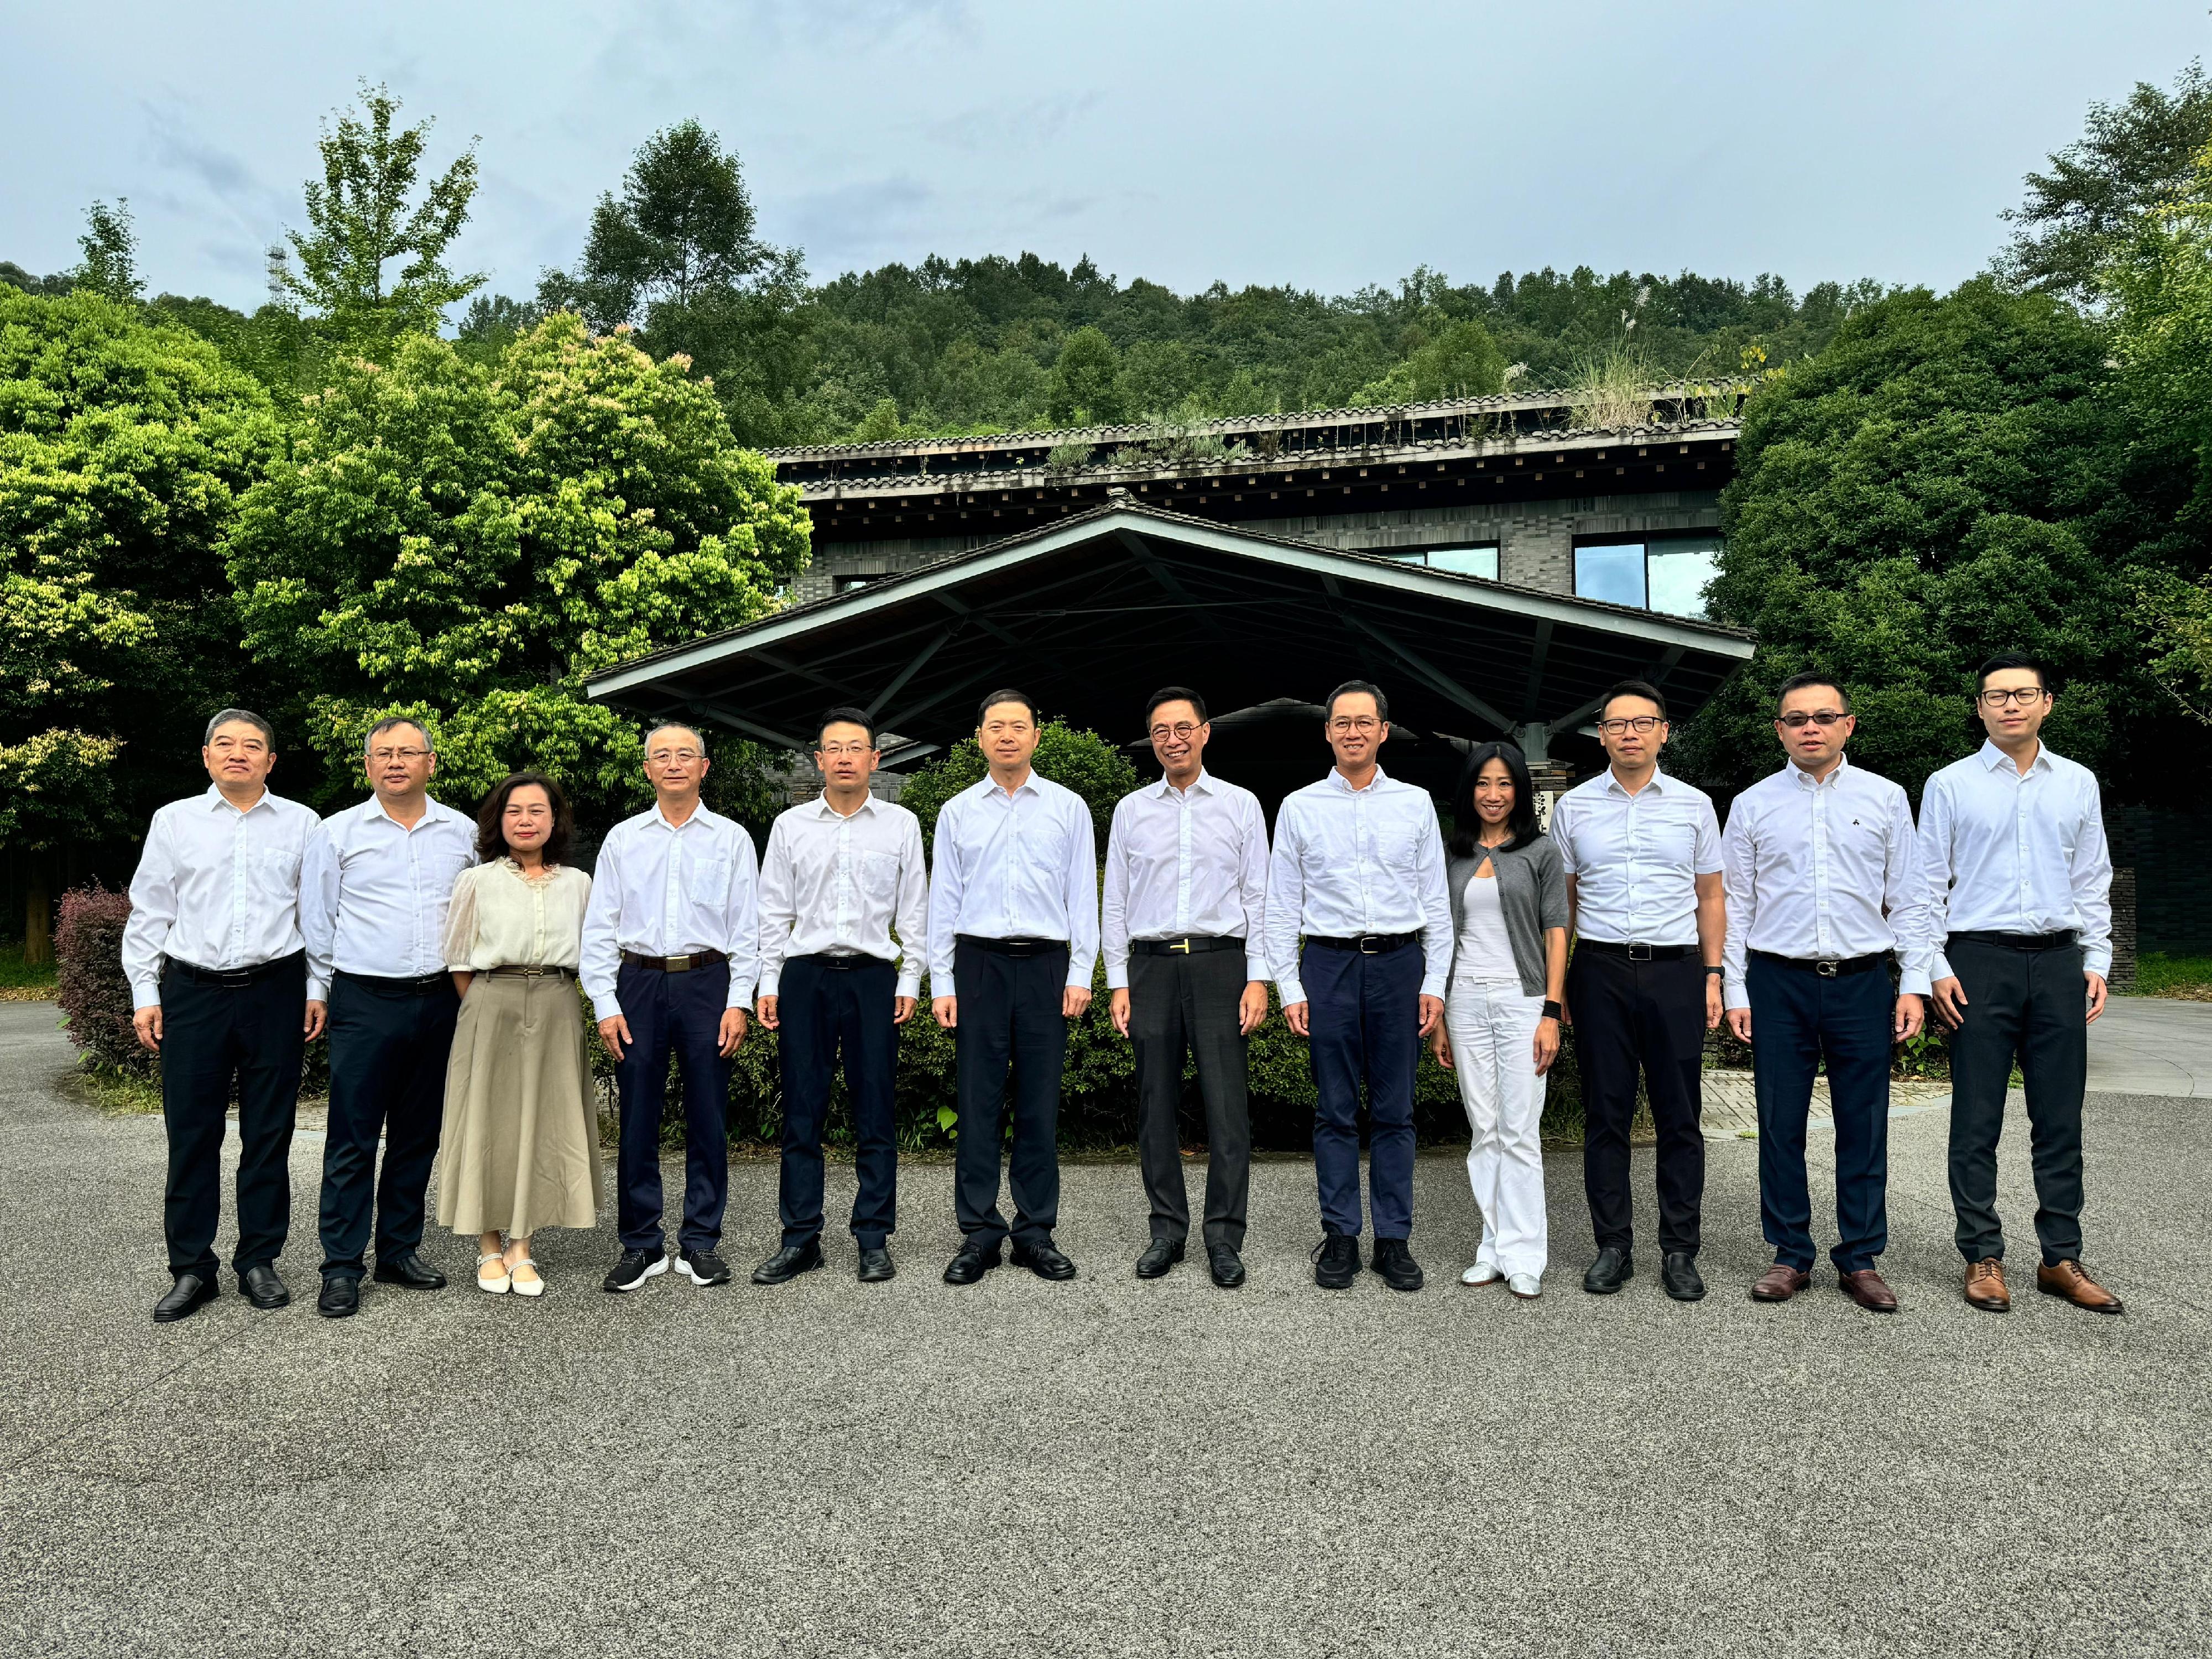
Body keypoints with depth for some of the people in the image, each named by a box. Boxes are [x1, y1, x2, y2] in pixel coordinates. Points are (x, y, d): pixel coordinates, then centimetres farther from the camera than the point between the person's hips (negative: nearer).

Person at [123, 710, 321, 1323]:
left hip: (275, 990, 0)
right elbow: (148, 912, 9)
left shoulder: (300, 823, 6)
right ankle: (191, 1269, 14)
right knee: (191, 1134, 3)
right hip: (193, 991, 0)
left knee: (269, 1134, 6)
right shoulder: (174, 821, 8)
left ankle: (259, 1261, 18)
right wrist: (144, 994, 3)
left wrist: (318, 990, 2)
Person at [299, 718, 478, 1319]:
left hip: (440, 1001, 3)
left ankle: (400, 1251, 23)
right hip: (365, 1003, -3)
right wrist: (316, 992, 4)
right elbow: (316, 921, 7)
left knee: (419, 1135, 11)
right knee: (352, 1139, -3)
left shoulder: (463, 833, 8)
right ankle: (341, 1268, 7)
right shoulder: (336, 834, 3)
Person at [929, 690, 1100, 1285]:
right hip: (979, 965, 1)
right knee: (978, 1103, 1)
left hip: (1046, 966, 0)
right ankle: (979, 1235, 10)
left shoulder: (1068, 808, 8)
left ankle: (1036, 1233, 13)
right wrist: (941, 984, 2)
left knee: (1040, 1106, 3)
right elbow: (943, 901, 8)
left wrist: (1080, 974, -2)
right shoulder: (957, 812, 10)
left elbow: (1083, 896, 6)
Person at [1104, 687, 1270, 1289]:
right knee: (1156, 1104, 6)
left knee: (1227, 1105, -4)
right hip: (1151, 966, 2)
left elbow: (1258, 896, 5)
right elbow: (1115, 902, 11)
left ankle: (1225, 1238, 6)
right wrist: (1118, 983, 4)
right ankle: (1167, 1231, 17)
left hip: (1219, 962, -2)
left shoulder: (1241, 805, 8)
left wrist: (1258, 978, -4)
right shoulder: (1131, 810, 12)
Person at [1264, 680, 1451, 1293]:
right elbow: (1282, 906, 5)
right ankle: (1340, 1237, 15)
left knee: (1395, 1111, 6)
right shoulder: (1299, 807, 5)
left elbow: (1436, 901, 8)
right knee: (1335, 1111, 5)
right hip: (1329, 965, 0)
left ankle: (1394, 1240, 15)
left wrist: (1435, 982, 1)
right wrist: (1289, 987, -2)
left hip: (1400, 964, 1)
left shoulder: (1415, 804, 8)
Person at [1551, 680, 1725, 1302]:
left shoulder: (1694, 805, 8)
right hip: (1600, 971, 0)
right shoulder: (1573, 807, 7)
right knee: (1605, 1115, 4)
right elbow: (1562, 901, 10)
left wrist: (1714, 976, 4)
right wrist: (1556, 982, 5)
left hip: (1676, 971, 0)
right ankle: (1613, 1248, 14)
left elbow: (1710, 898, 11)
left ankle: (1679, 1252, 13)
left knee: (1679, 1116, 3)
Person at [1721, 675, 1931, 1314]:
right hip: (1778, 981, 0)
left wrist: (1914, 984, 0)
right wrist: (1734, 991, 0)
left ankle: (1860, 1260, 17)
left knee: (1864, 1129, 5)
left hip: (1862, 980, 0)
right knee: (1780, 1126, 5)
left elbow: (1908, 899, 7)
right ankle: (1791, 1256, 17)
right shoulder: (1753, 805, 6)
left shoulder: (1885, 799, 7)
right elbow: (1735, 905, 6)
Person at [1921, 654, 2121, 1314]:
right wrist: (1936, 969, -6)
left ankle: (2061, 1259, 18)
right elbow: (1928, 886, 1)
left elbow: (2093, 882, 13)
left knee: (2060, 1118, 8)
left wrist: (2097, 963, 5)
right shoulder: (1950, 785, 2)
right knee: (1977, 1120, 2)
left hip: (2059, 962, 3)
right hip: (1980, 961, -3)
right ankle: (1983, 1257, 11)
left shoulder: (2079, 784, 11)